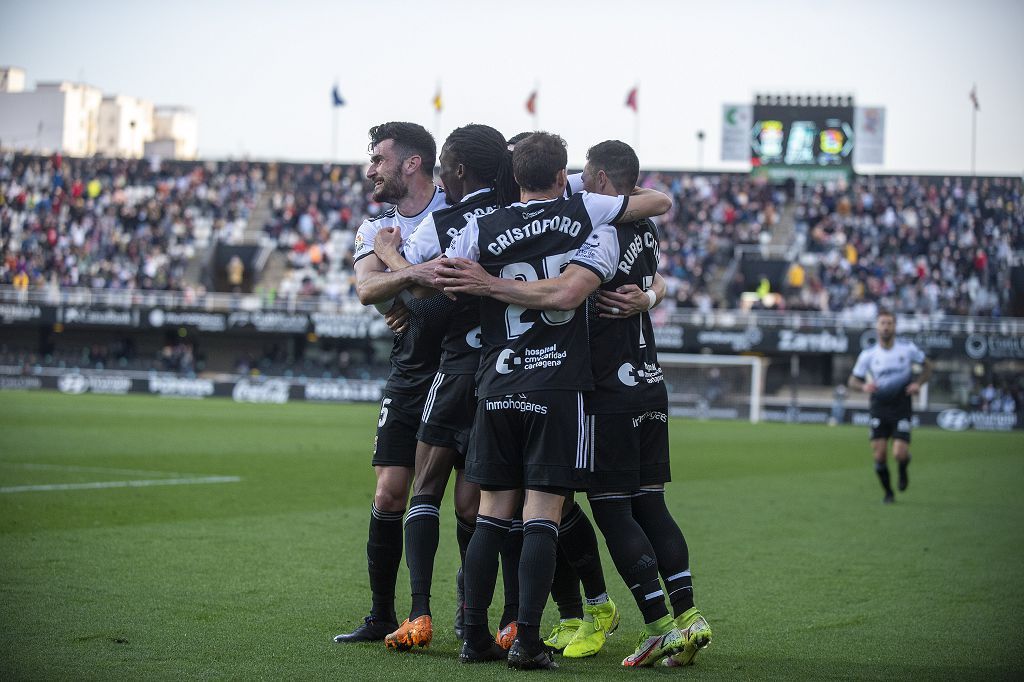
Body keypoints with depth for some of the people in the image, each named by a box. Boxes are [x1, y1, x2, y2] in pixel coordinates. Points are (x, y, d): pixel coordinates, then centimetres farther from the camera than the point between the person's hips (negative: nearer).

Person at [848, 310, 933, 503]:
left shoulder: (907, 348, -2)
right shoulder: (868, 355, -1)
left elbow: (927, 366, 12)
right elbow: (852, 381, 4)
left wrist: (918, 383, -6)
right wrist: (864, 386, -18)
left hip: (902, 409, -1)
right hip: (879, 409, 1)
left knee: (899, 454, -15)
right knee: (879, 456, -4)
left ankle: (903, 472, 22)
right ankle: (888, 493, 19)